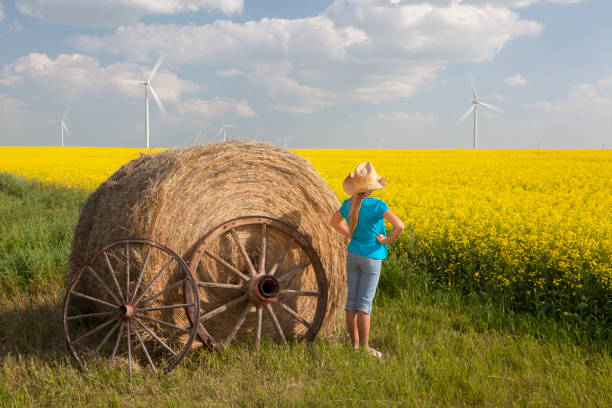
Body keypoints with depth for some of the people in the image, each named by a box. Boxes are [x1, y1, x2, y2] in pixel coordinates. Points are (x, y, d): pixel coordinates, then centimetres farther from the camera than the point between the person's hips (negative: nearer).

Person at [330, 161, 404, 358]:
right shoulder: (376, 205, -17)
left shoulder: (348, 204, 1)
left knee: (351, 300, 9)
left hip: (353, 254, 5)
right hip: (371, 258, -5)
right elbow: (399, 225, -24)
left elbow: (334, 221, 20)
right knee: (364, 304, -3)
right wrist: (387, 240, -8)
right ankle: (364, 348, 2)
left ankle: (354, 344, 16)